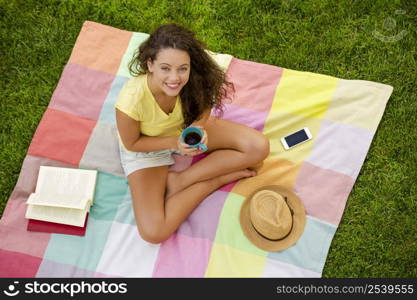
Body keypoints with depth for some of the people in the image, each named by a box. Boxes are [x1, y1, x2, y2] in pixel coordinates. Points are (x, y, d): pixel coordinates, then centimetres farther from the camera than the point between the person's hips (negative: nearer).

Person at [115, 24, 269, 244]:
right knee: (153, 232, -20)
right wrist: (174, 143, -29)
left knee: (259, 147, -16)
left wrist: (198, 128, -29)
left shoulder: (193, 80, -29)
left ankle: (180, 180, -9)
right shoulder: (131, 100, -38)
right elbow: (131, 143, -18)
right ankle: (216, 180, -4)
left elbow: (202, 109, -7)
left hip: (186, 129, 3)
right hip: (146, 148, -3)